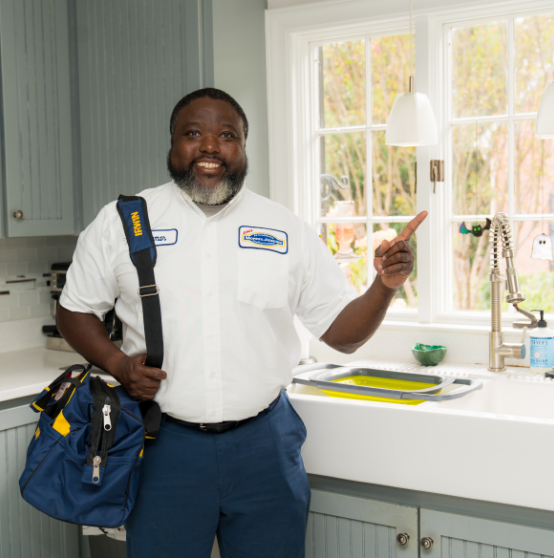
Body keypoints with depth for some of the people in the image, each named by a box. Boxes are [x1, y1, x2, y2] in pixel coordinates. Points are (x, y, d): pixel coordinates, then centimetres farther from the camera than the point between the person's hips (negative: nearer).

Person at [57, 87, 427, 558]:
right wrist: (116, 363, -9)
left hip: (264, 443, 1)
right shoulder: (121, 222, 1)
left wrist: (385, 287, -14)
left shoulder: (287, 231, 3)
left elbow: (342, 331, 5)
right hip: (166, 444, -1)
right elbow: (75, 310, 9)